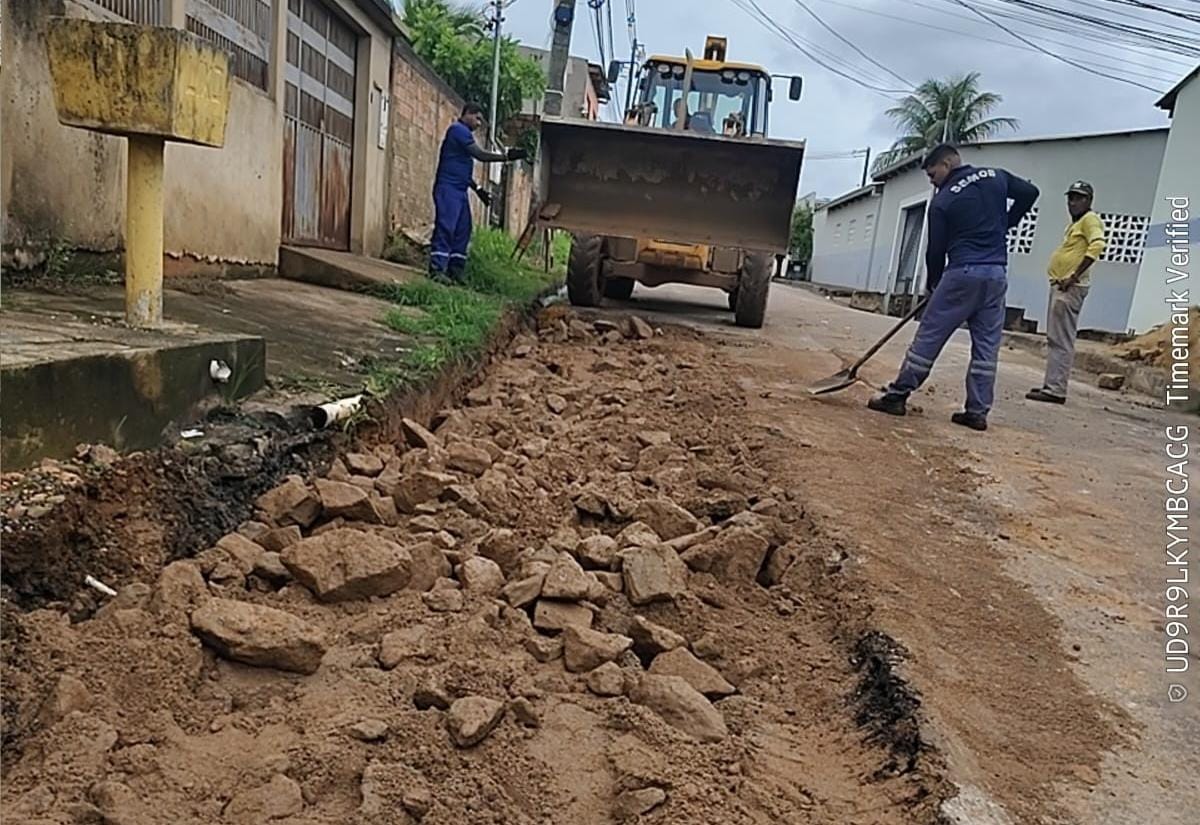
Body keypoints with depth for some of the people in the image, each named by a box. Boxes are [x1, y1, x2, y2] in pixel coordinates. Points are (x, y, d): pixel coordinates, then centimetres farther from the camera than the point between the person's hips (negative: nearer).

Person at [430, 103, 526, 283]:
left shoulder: (463, 133, 24)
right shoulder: (458, 129, -7)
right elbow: (480, 155, -15)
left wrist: (477, 188, 20)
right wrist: (507, 156, -13)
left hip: (460, 190, 10)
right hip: (448, 188, -10)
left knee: (462, 230, 6)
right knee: (445, 227, -14)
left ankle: (455, 270, 7)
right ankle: (437, 269, -15)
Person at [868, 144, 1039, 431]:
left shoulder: (942, 200, -2)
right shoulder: (997, 177, 10)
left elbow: (936, 249, 1)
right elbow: (1030, 192, 14)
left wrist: (932, 283, 15)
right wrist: (1004, 224, 21)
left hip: (962, 273, -5)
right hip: (997, 274, 5)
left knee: (929, 336, 0)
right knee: (987, 345, 6)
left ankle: (897, 395, 2)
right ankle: (978, 411, 7)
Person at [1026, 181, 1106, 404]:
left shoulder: (1090, 220, -6)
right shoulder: (1075, 224, 23)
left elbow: (1097, 245, -23)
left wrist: (1074, 277, -26)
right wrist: (1060, 279, 15)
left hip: (1070, 288, -11)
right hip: (1059, 285, 11)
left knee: (1061, 340, -13)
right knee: (1054, 338, 14)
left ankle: (1056, 390, -15)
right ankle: (1051, 385, 21)